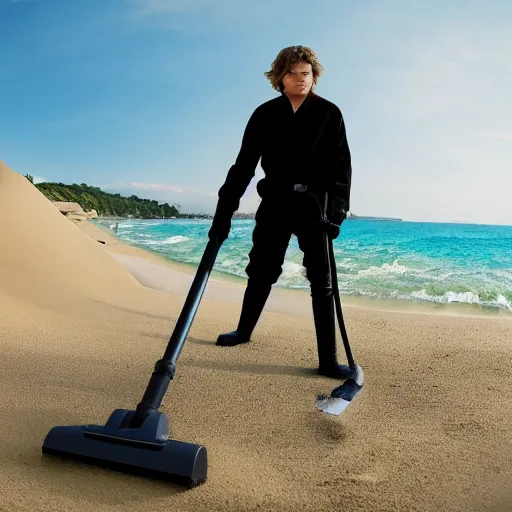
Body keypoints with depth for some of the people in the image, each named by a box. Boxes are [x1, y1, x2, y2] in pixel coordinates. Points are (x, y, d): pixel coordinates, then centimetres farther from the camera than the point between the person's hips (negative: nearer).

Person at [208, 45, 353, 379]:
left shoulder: (329, 113, 0)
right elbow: (244, 166, -1)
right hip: (275, 203, 2)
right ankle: (244, 330, 34)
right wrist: (224, 211, -8)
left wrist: (337, 209, -19)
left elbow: (341, 166, -5)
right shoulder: (265, 115, 3)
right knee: (261, 271, 10)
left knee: (322, 280, -3)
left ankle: (328, 359, 2)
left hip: (315, 205, -1)